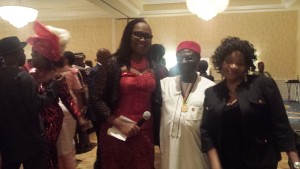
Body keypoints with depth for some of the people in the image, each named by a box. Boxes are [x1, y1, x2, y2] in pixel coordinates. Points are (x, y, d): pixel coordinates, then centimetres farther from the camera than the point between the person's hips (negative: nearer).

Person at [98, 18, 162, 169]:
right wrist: (119, 123, -14)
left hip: (146, 132, 4)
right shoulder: (115, 63, -7)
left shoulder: (153, 66, 4)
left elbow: (157, 101, 9)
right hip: (117, 132, -3)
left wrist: (158, 134, 5)